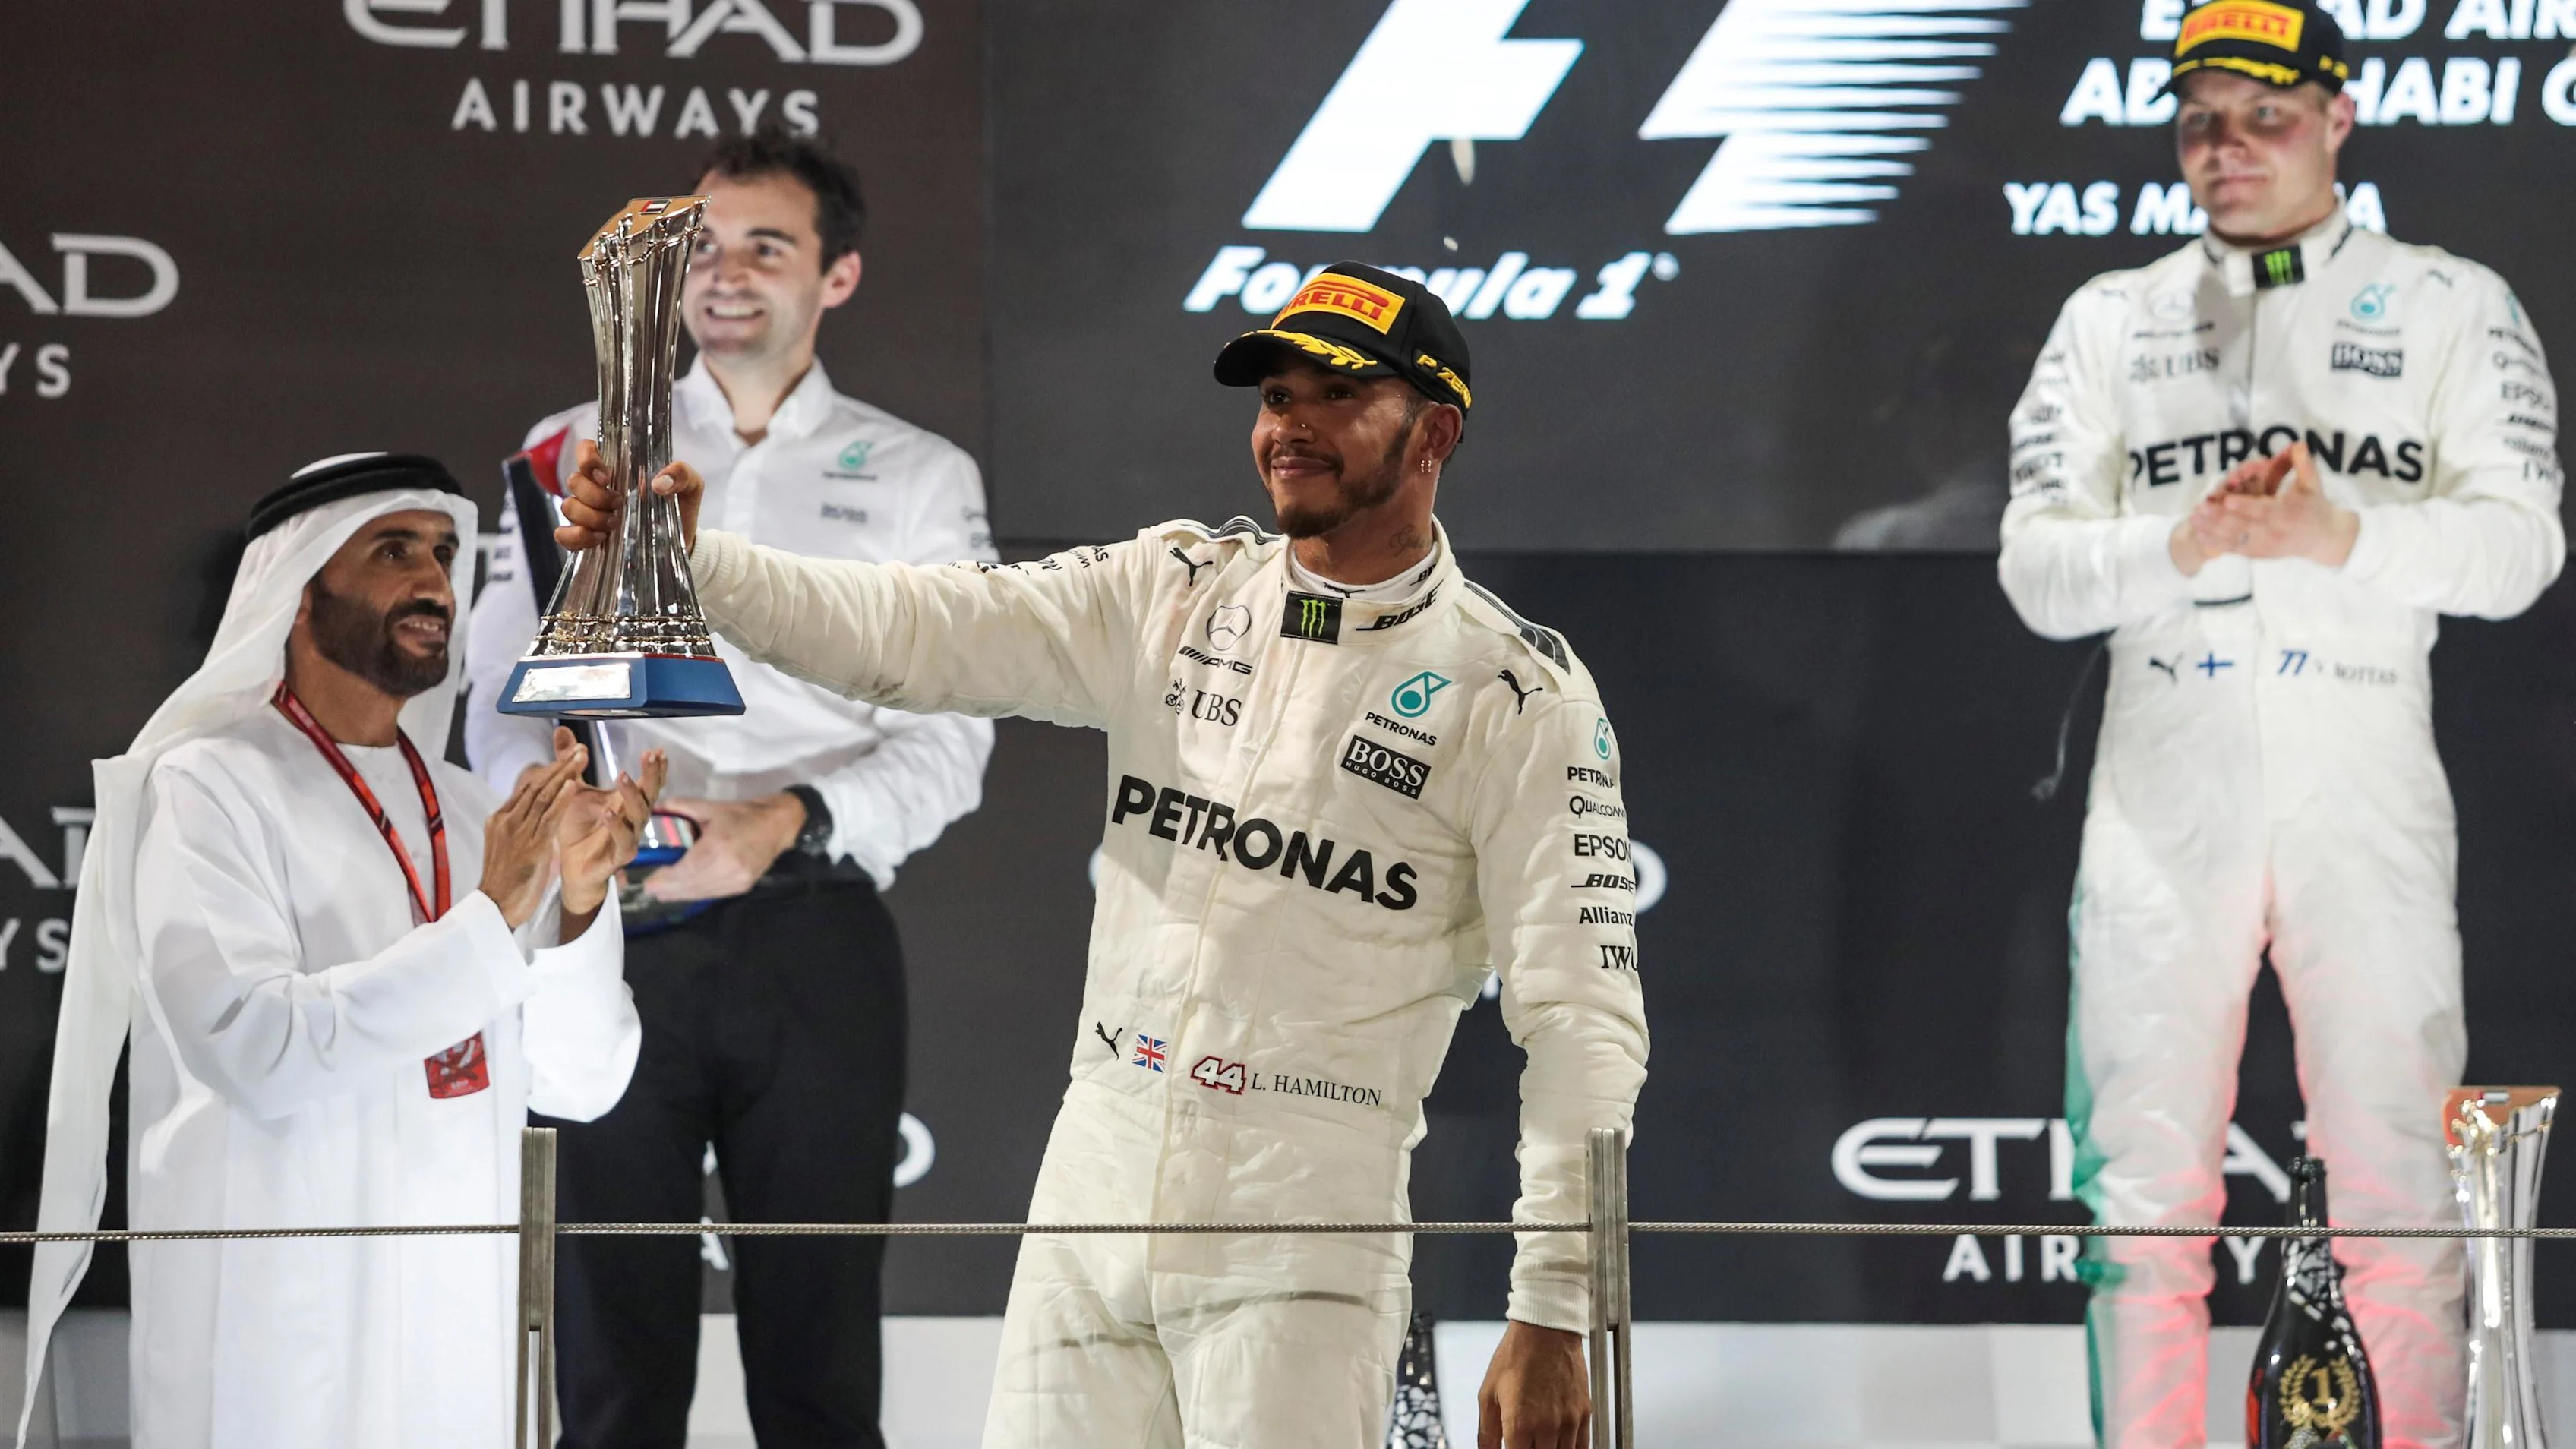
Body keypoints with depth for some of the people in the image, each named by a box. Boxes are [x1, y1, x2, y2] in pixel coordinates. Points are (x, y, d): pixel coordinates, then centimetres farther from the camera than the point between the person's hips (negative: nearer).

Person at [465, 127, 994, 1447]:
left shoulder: (919, 480, 10)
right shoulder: (578, 453, 12)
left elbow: (948, 744, 1)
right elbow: (504, 705, 6)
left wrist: (790, 825, -17)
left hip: (813, 935, 0)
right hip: (613, 933, 0)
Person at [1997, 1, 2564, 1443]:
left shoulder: (2454, 308, 9)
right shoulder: (2112, 322, 15)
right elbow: (2037, 569, 7)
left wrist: (2346, 535, -20)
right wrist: (2179, 543, -14)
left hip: (2365, 796, -2)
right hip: (2166, 795, 2)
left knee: (2395, 1184, -4)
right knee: (2144, 1185, -1)